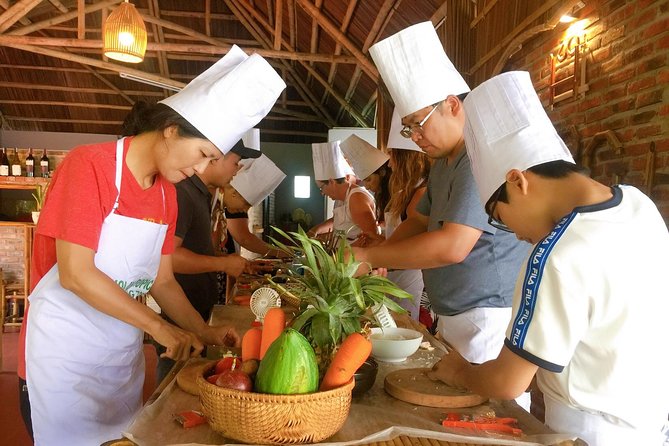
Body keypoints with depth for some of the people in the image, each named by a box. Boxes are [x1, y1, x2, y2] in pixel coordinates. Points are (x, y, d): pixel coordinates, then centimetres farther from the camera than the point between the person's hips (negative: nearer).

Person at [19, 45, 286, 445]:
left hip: (125, 349, 6)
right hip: (65, 347, -6)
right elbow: (75, 274, -23)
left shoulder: (168, 194, 3)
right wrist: (159, 327, -20)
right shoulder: (89, 165, -17)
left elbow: (162, 281, 8)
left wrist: (204, 332, -5)